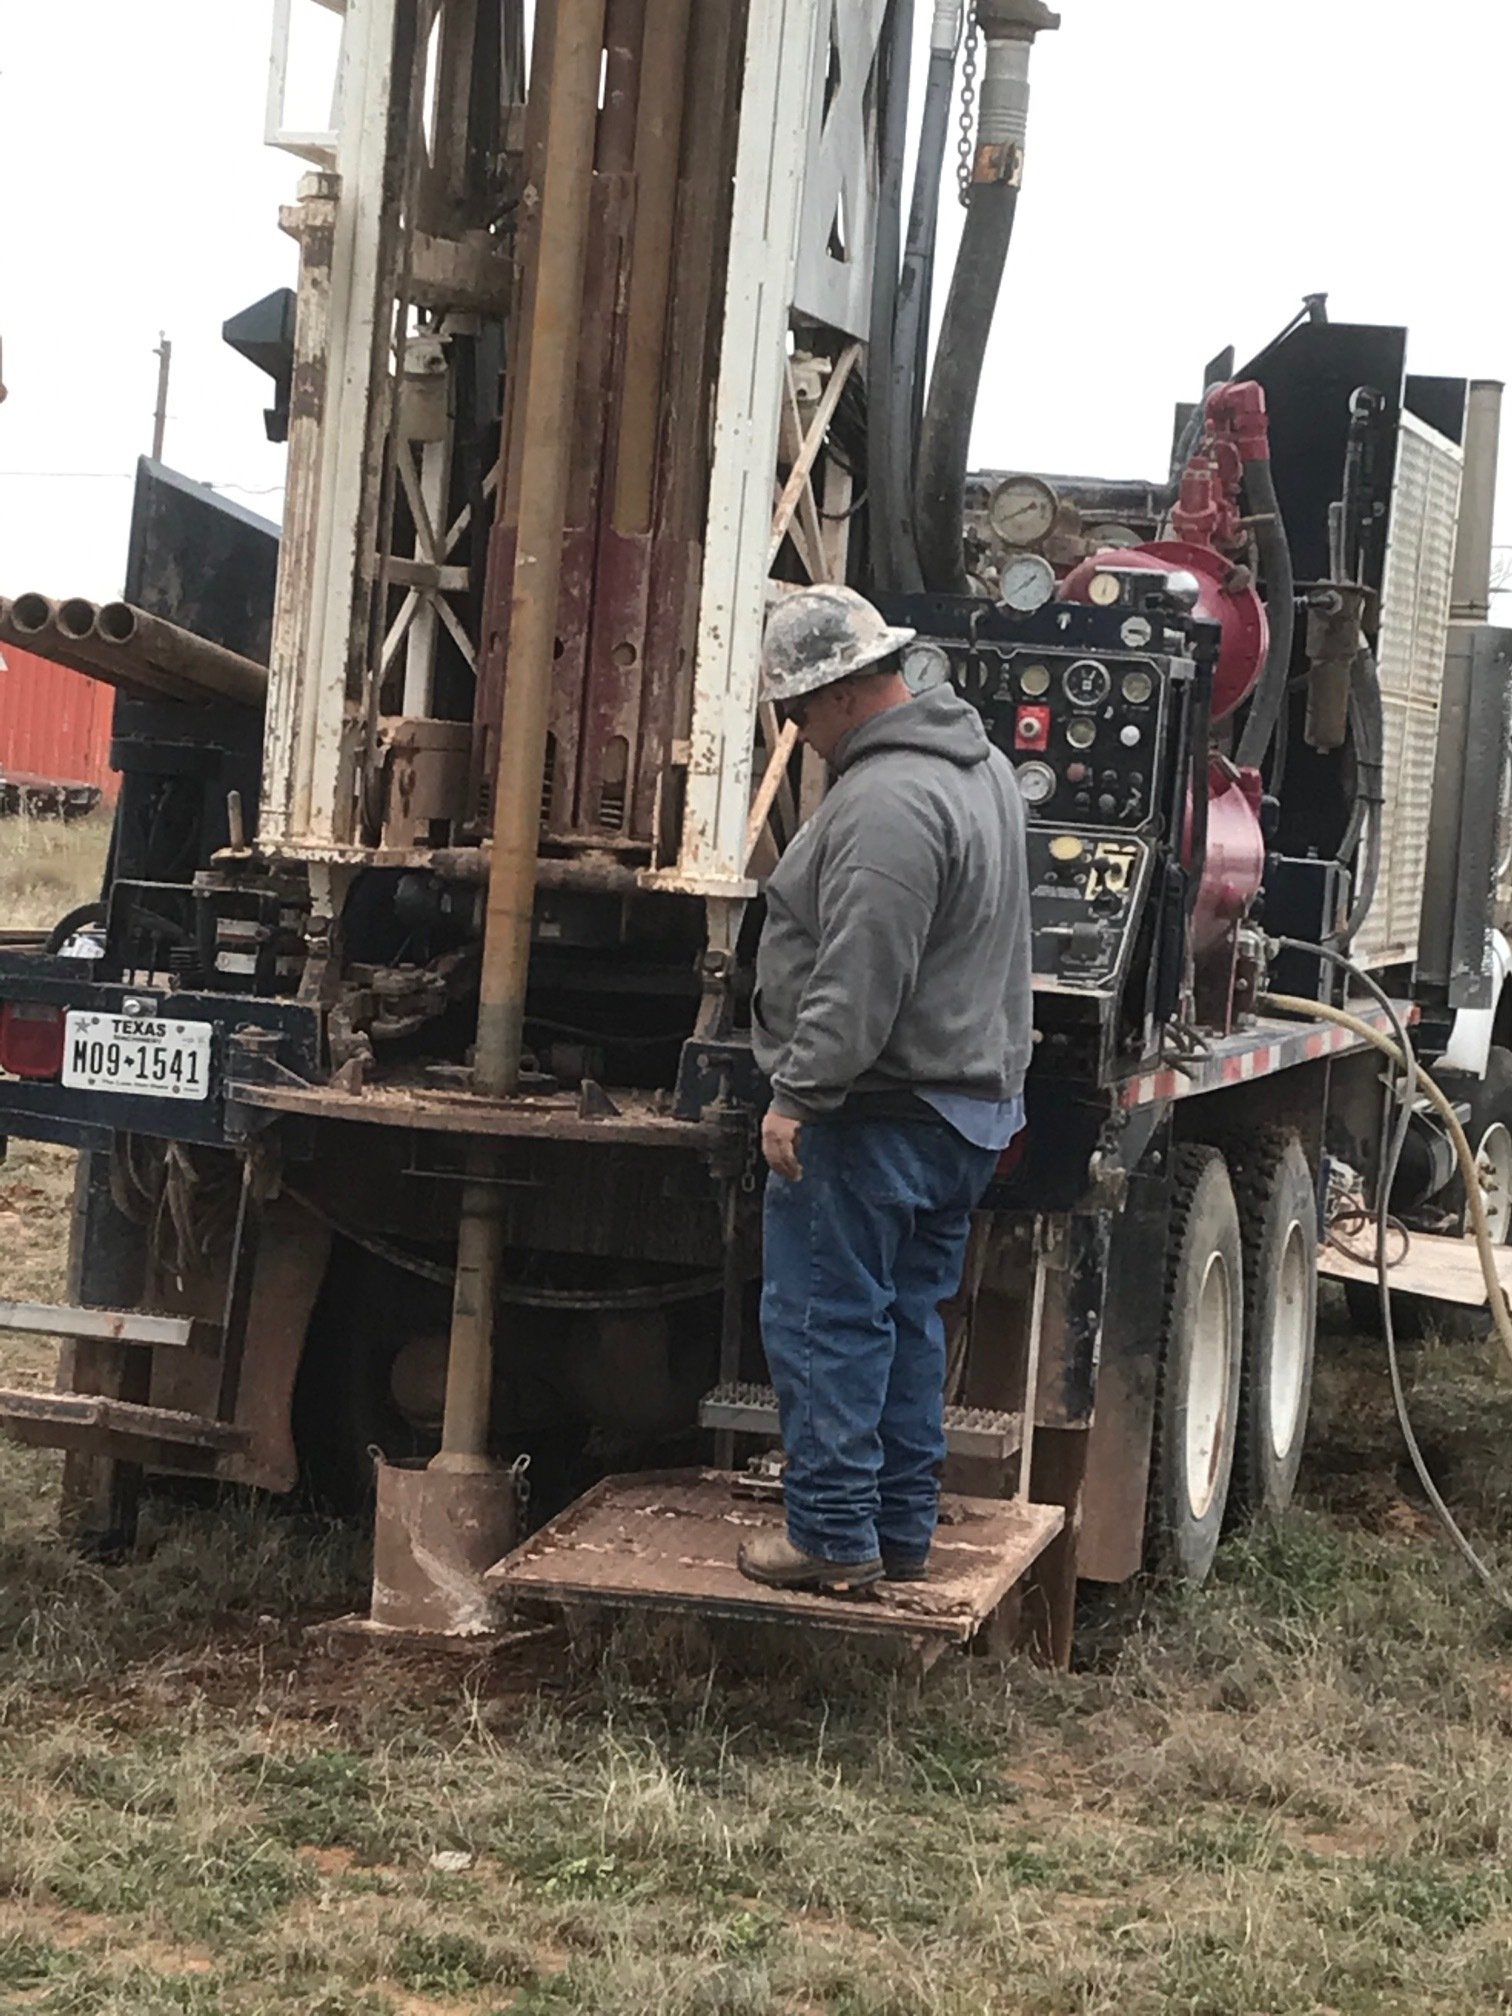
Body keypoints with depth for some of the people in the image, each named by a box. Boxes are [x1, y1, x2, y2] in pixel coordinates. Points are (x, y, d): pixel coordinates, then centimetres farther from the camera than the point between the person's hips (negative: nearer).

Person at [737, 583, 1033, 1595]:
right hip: (971, 1102, 10)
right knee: (911, 1322, 15)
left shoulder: (887, 802, -21)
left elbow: (860, 979, -26)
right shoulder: (982, 762, 14)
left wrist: (798, 1093, -21)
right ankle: (904, 1532, 21)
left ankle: (834, 1533, 1)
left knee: (826, 1321, -2)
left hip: (874, 1114, -10)